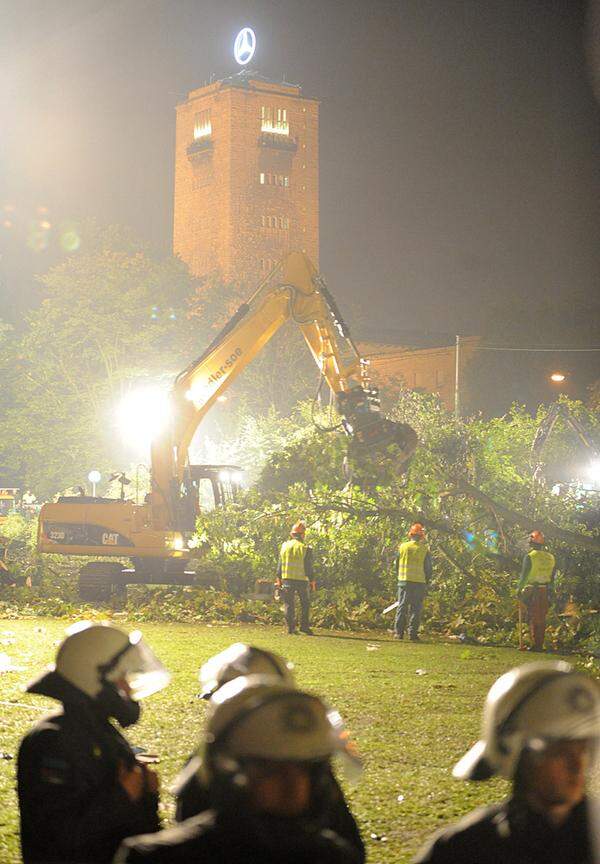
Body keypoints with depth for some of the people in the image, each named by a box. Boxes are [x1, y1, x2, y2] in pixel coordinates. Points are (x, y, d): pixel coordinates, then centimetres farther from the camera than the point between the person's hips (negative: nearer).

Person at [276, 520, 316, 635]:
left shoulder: (284, 546, 3)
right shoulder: (305, 548, -8)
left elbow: (280, 564, 7)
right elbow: (309, 567, -5)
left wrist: (279, 578, 15)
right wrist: (312, 580, 4)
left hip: (287, 579, 2)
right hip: (302, 579, -2)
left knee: (289, 604, 7)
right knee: (305, 604, 10)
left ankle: (291, 627, 3)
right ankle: (304, 626, 4)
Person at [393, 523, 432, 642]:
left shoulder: (402, 546, -1)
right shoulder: (425, 550, -5)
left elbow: (396, 564, 8)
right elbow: (428, 569, 0)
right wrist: (426, 581, 15)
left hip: (404, 581, 1)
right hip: (419, 582, -1)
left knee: (402, 607, 9)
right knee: (415, 609, 4)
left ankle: (398, 632, 6)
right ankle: (412, 633, 1)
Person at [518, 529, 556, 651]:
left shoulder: (530, 557, -12)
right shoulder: (550, 557, 6)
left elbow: (524, 576, -12)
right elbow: (552, 577, 12)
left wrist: (519, 589, -2)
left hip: (531, 591, -5)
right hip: (544, 591, 5)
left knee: (533, 618, 0)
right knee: (542, 618, 13)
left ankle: (535, 645, -2)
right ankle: (540, 644, 16)